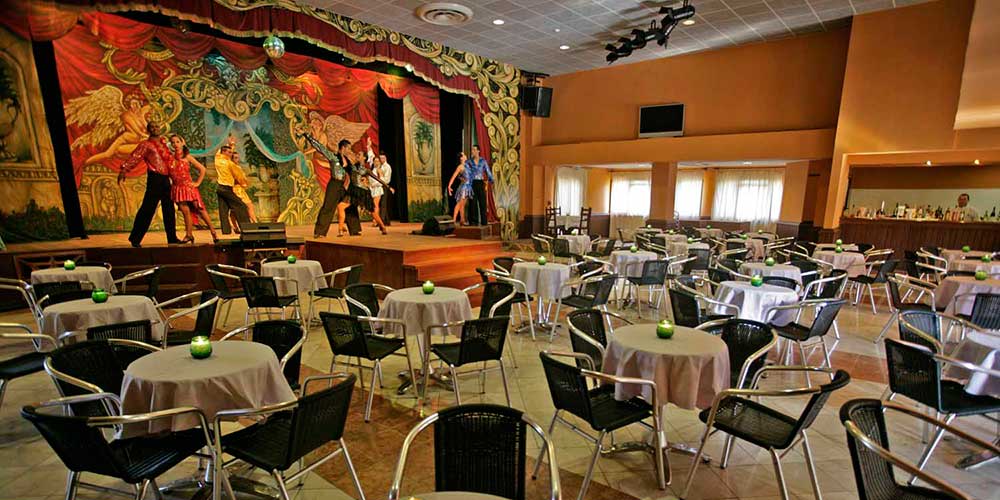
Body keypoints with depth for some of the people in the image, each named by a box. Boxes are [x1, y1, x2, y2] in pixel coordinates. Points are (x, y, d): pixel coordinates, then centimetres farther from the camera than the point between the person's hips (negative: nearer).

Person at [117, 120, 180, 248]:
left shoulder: (163, 142, 17)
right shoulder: (146, 144, -1)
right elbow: (134, 157, -12)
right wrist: (124, 170, -22)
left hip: (165, 179, 6)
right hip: (154, 178, -6)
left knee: (169, 209, 9)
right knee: (147, 208, -8)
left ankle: (172, 237, 15)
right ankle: (135, 238, -1)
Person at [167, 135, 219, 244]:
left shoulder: (187, 157, 0)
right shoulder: (170, 158, 7)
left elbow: (202, 169, 0)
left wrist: (197, 183, -2)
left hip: (188, 187, -2)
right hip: (177, 188, 3)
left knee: (200, 209, -6)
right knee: (185, 211, 1)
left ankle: (213, 232, -2)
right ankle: (189, 235, 10)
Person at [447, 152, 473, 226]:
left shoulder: (466, 165, 13)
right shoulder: (460, 166, -9)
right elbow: (453, 176, -14)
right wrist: (449, 186, -20)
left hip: (468, 187, 7)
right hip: (463, 186, -7)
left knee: (463, 205, 12)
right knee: (459, 204, -8)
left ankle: (462, 220, 17)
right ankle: (454, 220, -7)